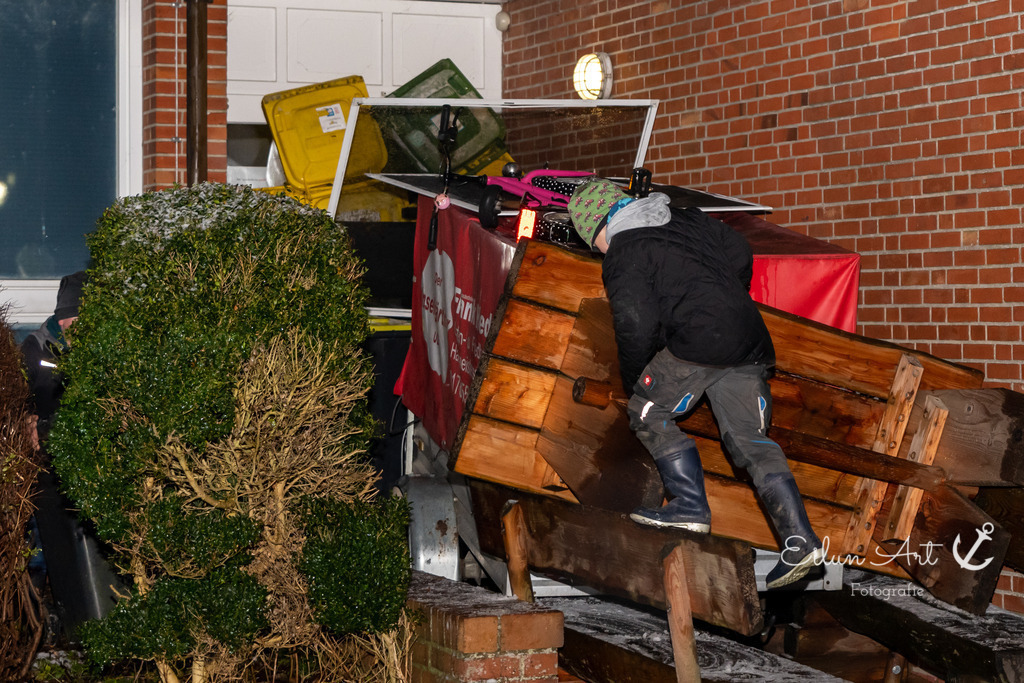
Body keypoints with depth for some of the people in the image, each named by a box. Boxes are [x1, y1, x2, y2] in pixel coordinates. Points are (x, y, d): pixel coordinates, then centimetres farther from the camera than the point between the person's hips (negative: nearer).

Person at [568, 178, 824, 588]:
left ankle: (690, 505, 1)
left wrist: (632, 382, 9)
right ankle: (800, 540, -2)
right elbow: (741, 256, 23)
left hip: (699, 342, -8)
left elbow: (636, 326, -7)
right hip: (750, 341, 8)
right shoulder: (686, 220, 22)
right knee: (749, 438, 7)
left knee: (648, 412, 9)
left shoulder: (622, 256, 0)